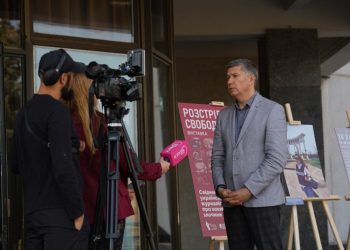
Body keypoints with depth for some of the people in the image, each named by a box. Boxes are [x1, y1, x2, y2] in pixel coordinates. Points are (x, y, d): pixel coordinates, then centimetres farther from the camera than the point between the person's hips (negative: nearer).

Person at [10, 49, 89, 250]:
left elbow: (16, 165, 21)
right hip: (60, 216, -8)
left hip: (32, 214, 8)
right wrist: (78, 212, -14)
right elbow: (63, 168, -21)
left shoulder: (24, 113, 13)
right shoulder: (57, 112, -13)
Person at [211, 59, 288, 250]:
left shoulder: (272, 110, -2)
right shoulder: (224, 115, 15)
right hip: (232, 201, 5)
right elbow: (217, 157, 15)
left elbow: (277, 159, -11)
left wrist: (248, 191, -15)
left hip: (262, 199, -5)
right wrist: (220, 188, -3)